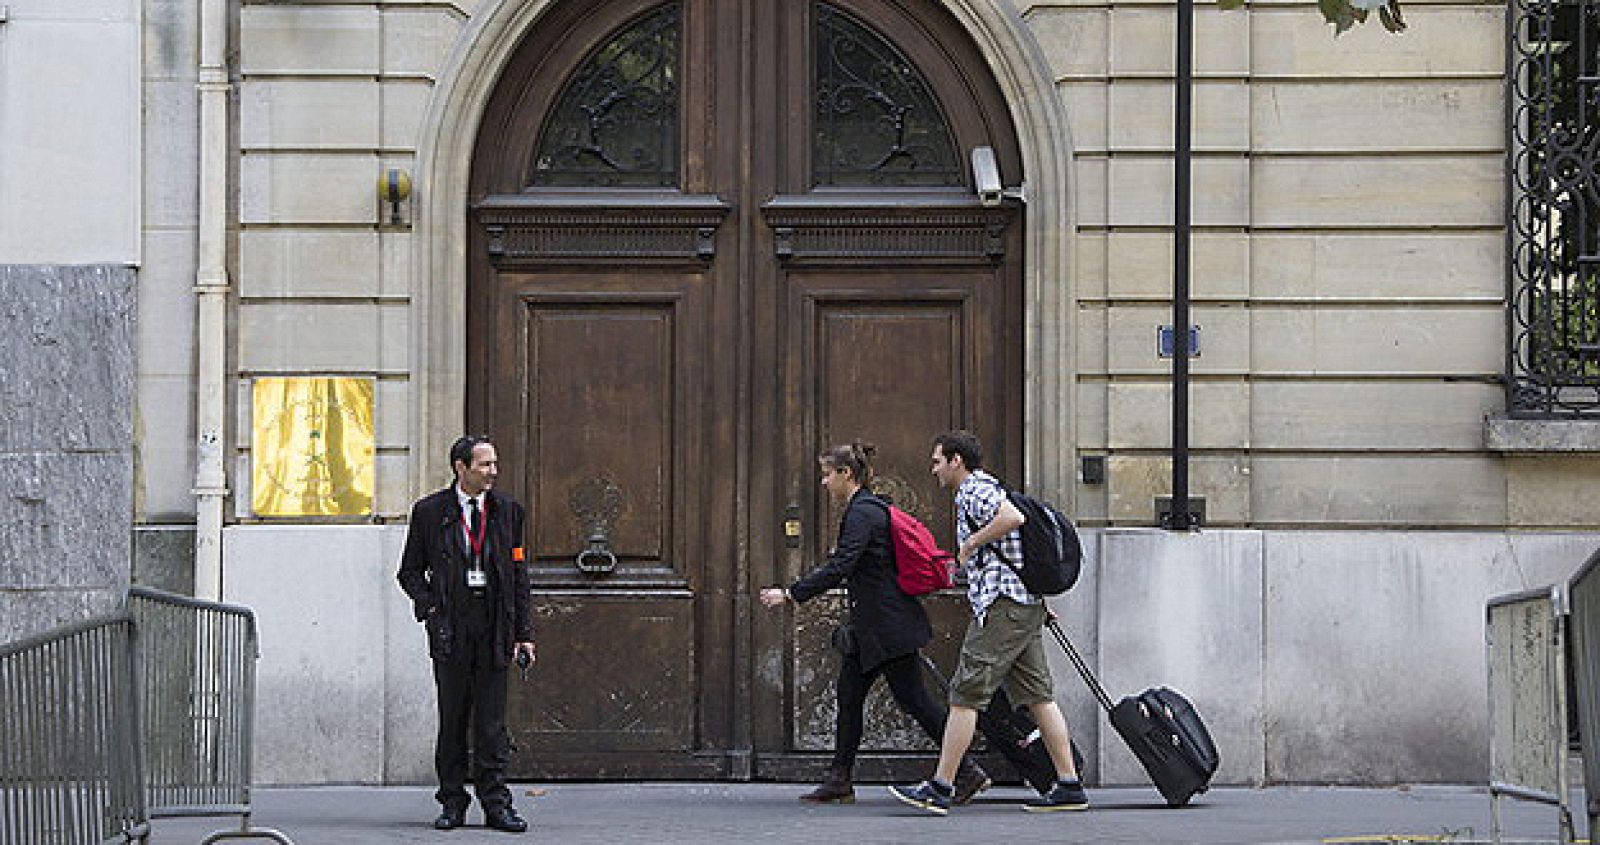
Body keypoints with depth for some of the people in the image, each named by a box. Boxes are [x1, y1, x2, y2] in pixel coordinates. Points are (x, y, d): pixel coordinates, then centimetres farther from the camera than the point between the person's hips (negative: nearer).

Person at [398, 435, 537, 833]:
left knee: (492, 721, 0)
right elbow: (410, 571, 8)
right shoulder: (429, 511, 3)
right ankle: (453, 803, 10)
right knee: (452, 718, 4)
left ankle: (496, 803, 2)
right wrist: (430, 608, -8)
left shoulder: (507, 510, 9)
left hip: (494, 625, 1)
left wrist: (524, 633, 6)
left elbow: (518, 574, 11)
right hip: (451, 627, -1)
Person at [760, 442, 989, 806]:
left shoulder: (862, 513, -17)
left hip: (889, 625, -10)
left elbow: (839, 568, -26)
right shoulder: (865, 509, 13)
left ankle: (968, 772, 0)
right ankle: (839, 780, 11)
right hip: (870, 626, 10)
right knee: (849, 694, 9)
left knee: (913, 699, -5)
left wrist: (789, 594, -25)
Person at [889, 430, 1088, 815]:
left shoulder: (973, 490, -7)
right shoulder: (987, 488, 24)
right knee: (1038, 695, 7)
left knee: (966, 694, -9)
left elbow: (1013, 517, -24)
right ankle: (1069, 787, 3)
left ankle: (940, 788, -9)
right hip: (1029, 603, 10)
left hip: (1002, 603, -10)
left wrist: (971, 543, -13)